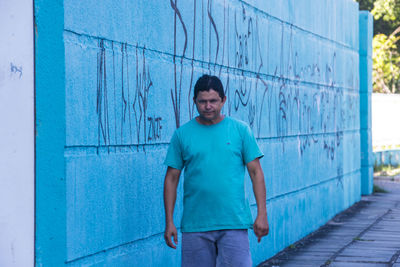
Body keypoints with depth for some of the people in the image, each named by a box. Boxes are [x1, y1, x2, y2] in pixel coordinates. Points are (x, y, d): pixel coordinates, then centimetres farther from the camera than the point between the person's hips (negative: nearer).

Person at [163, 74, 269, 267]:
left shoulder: (241, 130, 4)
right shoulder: (181, 134, 6)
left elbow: (256, 173, 4)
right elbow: (171, 179, 7)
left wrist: (262, 214, -4)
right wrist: (169, 221, 1)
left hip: (234, 223, -1)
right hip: (194, 226, 1)